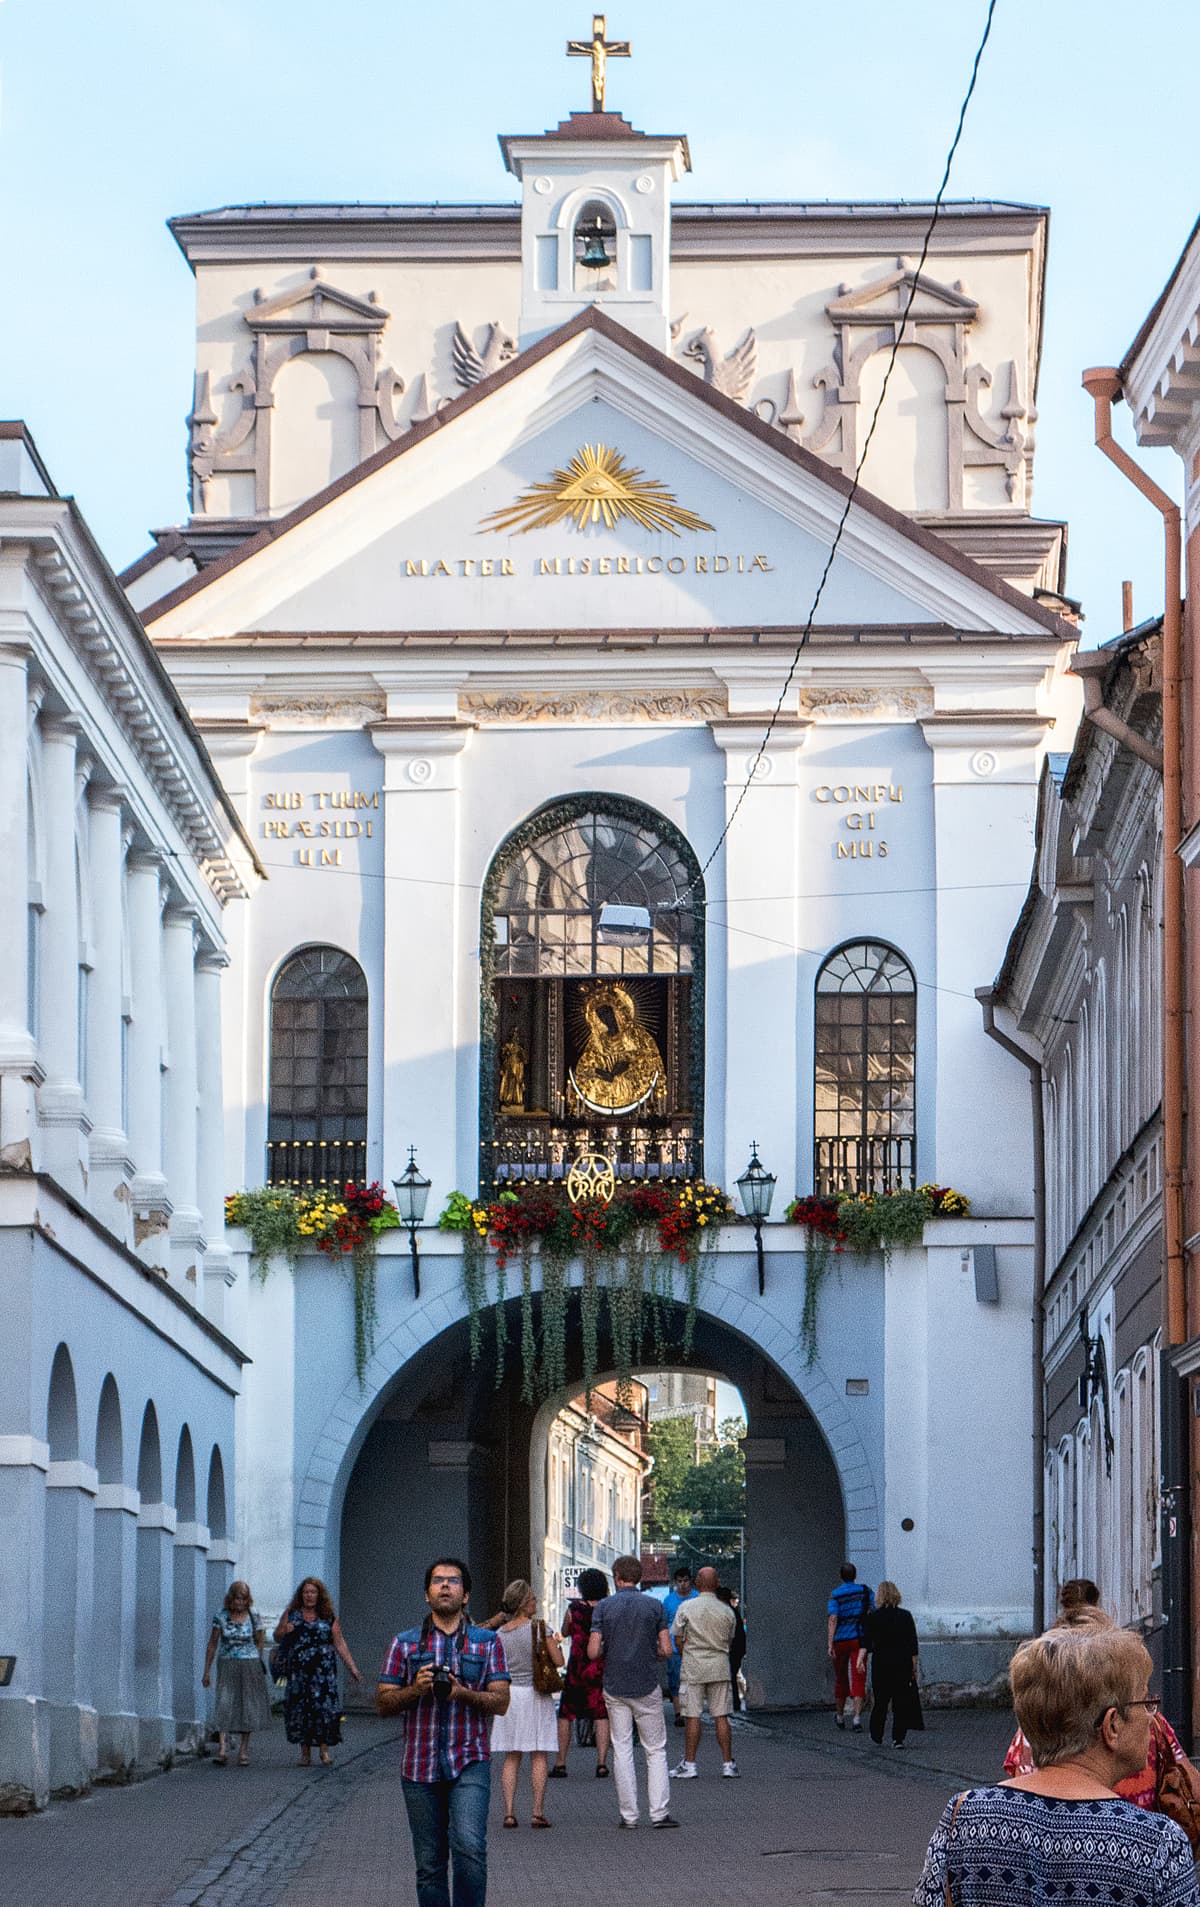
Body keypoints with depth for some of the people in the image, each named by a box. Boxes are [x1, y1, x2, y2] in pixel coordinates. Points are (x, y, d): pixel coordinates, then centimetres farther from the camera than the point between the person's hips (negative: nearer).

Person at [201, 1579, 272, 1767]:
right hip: (227, 1665, -1)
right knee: (224, 1704, -13)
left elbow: (260, 1642, 9)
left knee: (248, 1706, 3)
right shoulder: (221, 1616, -2)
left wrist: (258, 1665, 8)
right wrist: (207, 1671, 3)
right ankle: (222, 1747, -20)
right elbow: (212, 1644, 4)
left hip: (250, 1665, 1)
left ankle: (244, 1751, 12)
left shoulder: (253, 1615, -1)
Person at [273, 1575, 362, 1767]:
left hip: (324, 1671, -1)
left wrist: (352, 1667, 5)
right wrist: (284, 1628, -12)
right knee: (300, 1707, -1)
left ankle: (324, 1749, -5)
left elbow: (340, 1643, 9)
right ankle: (305, 1751, 8)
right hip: (298, 1670, 1)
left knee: (324, 1707, -11)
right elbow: (277, 1637, 11)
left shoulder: (329, 1618, 8)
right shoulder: (292, 1615, 10)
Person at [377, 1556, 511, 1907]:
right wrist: (416, 1689, -12)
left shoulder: (487, 1642, 8)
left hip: (469, 1763, -2)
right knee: (429, 1863, 5)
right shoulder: (405, 1643, 10)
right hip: (419, 1767, 2)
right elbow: (383, 1703, 7)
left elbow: (501, 1702, 1)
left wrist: (463, 1693, -16)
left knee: (469, 1846, -21)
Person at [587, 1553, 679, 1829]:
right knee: (655, 1750, 5)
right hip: (647, 1687, 0)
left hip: (615, 1689, 0)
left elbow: (593, 1652, -8)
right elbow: (666, 1649, -5)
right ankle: (659, 1813, -2)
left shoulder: (604, 1607, -4)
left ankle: (629, 1815, 5)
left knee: (621, 1750, 6)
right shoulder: (654, 1606, -2)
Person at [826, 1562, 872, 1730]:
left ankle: (839, 1716, 31)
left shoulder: (835, 1595, -6)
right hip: (859, 1639, 0)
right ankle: (857, 1716, -20)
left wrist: (830, 1644, -20)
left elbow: (833, 1619, -16)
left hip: (840, 1640, 0)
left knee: (841, 1678, 16)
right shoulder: (865, 1591, 1)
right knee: (858, 1679, -3)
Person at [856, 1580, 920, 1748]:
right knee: (901, 1701, 4)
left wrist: (860, 1659, -21)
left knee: (880, 1702, 10)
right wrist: (914, 1667, 8)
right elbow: (913, 1645, 3)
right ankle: (898, 1738, -2)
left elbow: (866, 1641, -14)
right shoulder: (906, 1616, 3)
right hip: (903, 1663, 1)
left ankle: (877, 1737, 18)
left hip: (881, 1663, -1)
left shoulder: (872, 1617, -2)